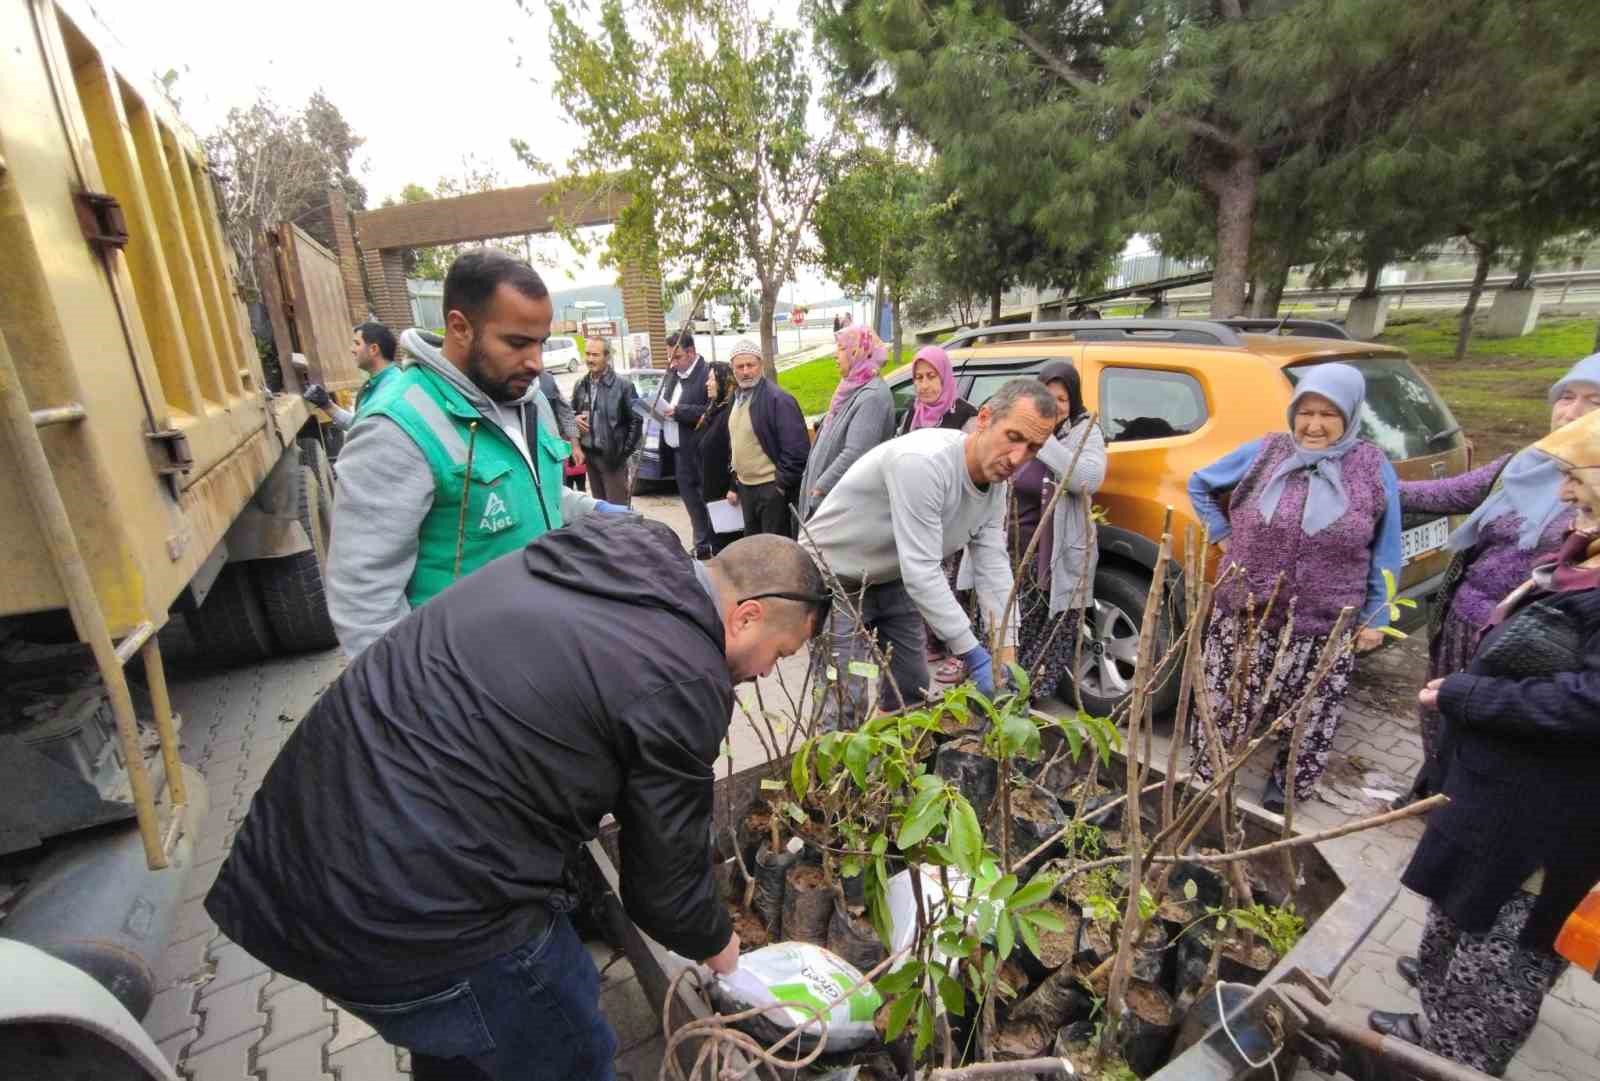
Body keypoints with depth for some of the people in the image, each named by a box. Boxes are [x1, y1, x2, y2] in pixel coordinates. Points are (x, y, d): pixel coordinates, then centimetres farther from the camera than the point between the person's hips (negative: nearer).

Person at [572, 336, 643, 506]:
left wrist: (625, 451, -12)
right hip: (589, 455, 6)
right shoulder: (580, 385, 7)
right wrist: (575, 419, -4)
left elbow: (636, 420, -9)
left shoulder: (623, 385, -10)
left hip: (612, 456, -6)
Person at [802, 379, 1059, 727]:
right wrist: (975, 656, -30)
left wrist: (1007, 654, -11)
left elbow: (993, 567, -5)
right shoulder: (923, 463, -35)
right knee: (851, 707, -10)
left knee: (912, 694, 14)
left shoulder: (995, 481, -7)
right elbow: (921, 572, -35)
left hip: (893, 579, 8)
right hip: (834, 578, -8)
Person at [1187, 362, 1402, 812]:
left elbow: (1385, 554, 5)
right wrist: (1223, 536, 4)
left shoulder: (1374, 470, -2)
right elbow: (1199, 485, 12)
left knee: (1305, 715, 14)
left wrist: (1376, 618, 4)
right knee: (1224, 704, 10)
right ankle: (1207, 776, 31)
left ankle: (1287, 781, 39)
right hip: (1243, 616, 0)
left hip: (1322, 628, 0)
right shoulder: (1261, 453, -2)